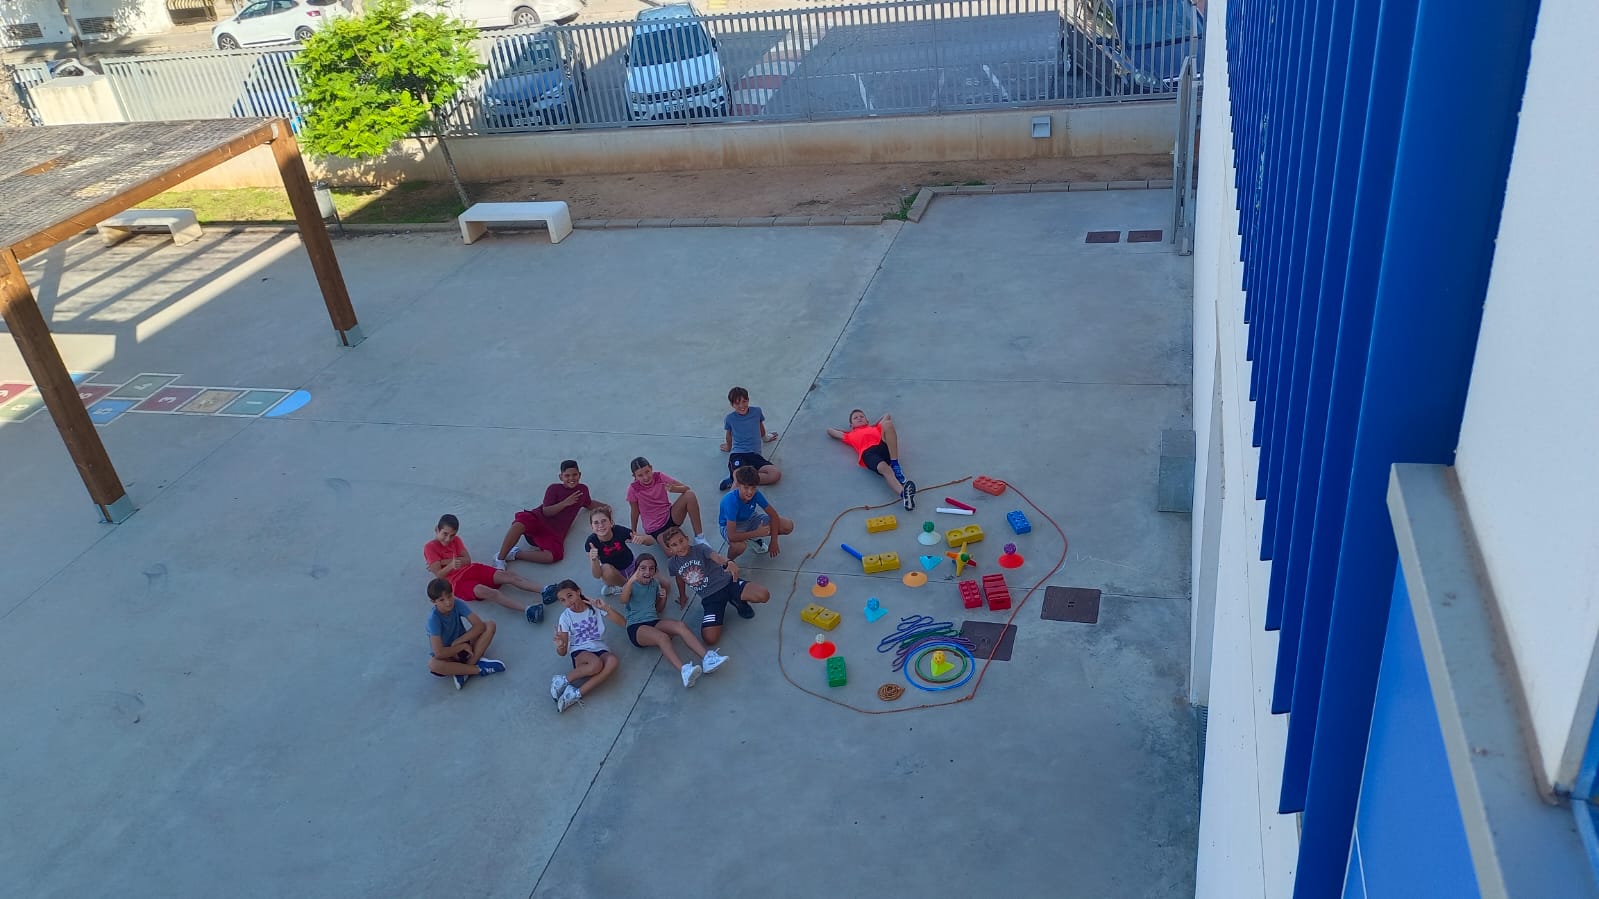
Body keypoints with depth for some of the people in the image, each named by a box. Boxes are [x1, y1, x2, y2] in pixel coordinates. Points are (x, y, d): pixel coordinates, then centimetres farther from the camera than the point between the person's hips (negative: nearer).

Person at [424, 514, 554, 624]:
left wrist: (444, 561, -12)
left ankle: (544, 590, -31)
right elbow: (439, 574, -13)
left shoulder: (456, 540, 12)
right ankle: (526, 610, -52)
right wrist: (451, 565, -34)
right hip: (457, 581, -6)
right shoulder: (430, 547, -5)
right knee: (486, 592, -34)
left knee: (508, 575, -16)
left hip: (472, 569, 7)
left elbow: (467, 560, 0)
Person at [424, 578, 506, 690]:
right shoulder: (433, 618, -26)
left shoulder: (457, 605, -15)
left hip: (462, 646, 4)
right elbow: (439, 653, -32)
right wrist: (463, 646, -21)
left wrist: (457, 642, -24)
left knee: (490, 625, -17)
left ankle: (464, 671, -24)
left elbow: (480, 625, -20)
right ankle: (479, 669, -24)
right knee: (433, 664, -39)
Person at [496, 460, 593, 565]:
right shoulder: (554, 488, 2)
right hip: (538, 520, -2)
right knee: (520, 524, -40)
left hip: (554, 533, 2)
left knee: (552, 556, -33)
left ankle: (514, 554, -15)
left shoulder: (583, 489, 15)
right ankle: (499, 559, -28)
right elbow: (546, 512, -8)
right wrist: (565, 503, -17)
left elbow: (589, 504, 37)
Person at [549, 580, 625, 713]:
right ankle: (563, 681, -17)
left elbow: (623, 622, -5)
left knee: (613, 661, -36)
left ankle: (576, 694, -30)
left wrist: (606, 608, -19)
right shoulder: (566, 617, 1)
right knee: (596, 664, -38)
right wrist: (560, 646, -24)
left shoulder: (595, 606, 2)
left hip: (600, 649, 2)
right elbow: (562, 652, 1)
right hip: (579, 652, -2)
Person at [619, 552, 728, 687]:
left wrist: (663, 597, 1)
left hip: (655, 622, 5)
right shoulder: (630, 585, 2)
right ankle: (684, 670, -57)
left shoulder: (655, 584, 15)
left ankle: (707, 658, -42)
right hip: (636, 627, -5)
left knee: (680, 626, -28)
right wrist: (631, 580, -38)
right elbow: (623, 600, -21)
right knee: (662, 637, -37)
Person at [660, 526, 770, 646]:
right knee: (709, 639, -21)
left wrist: (728, 562, -54)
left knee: (764, 595, -26)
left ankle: (738, 601, 8)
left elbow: (716, 556, -31)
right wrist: (683, 597, 40)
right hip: (709, 598, 2)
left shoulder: (700, 548, -9)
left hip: (726, 583, -2)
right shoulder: (672, 564, 1)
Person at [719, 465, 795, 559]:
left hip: (750, 518, 6)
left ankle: (753, 539, 13)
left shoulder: (756, 494, -23)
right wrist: (757, 533, -34)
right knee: (739, 546, -43)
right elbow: (731, 536, -42)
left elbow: (774, 515, -11)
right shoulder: (731, 501, -38)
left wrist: (774, 541, -17)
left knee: (788, 526, -10)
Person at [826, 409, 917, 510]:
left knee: (888, 423, -24)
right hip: (868, 453, -2)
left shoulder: (875, 428, 41)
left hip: (885, 447, 2)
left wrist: (873, 425, 49)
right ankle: (903, 494, -65)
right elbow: (830, 430, 46)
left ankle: (895, 465, -31)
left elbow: (888, 416, 56)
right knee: (884, 468, -37)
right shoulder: (851, 435, 37)